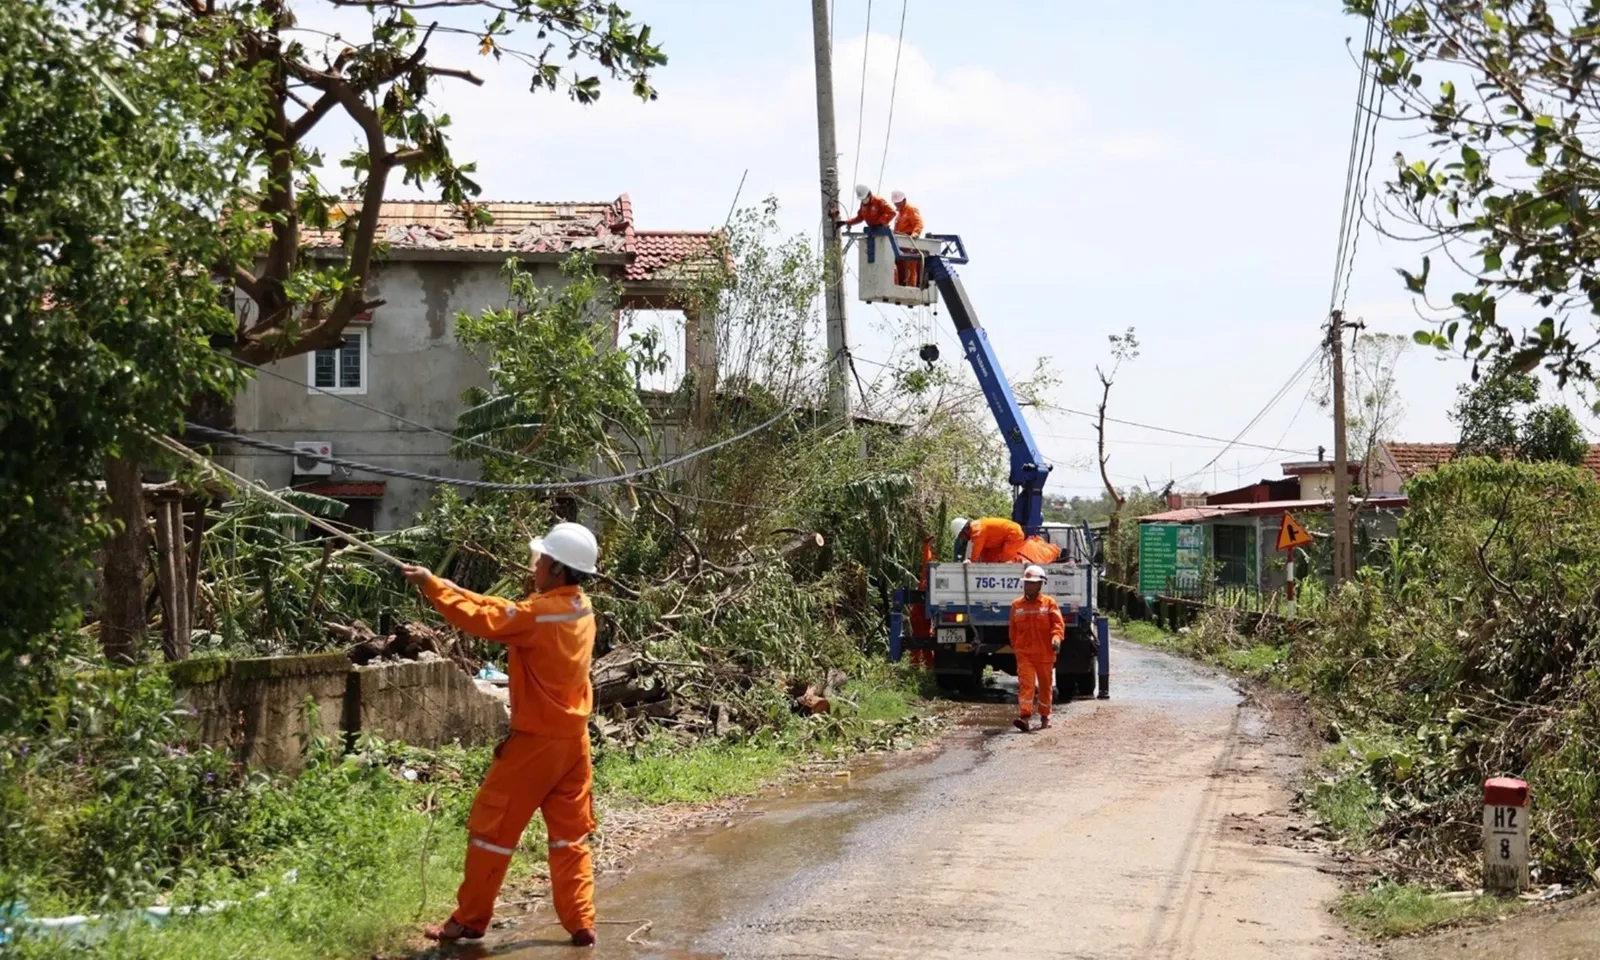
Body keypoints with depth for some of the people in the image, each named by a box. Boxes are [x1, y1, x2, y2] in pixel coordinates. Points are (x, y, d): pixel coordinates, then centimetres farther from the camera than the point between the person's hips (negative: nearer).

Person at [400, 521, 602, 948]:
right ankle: (581, 923, 13)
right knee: (570, 834, 13)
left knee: (492, 827, 6)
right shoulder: (580, 609, 3)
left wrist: (432, 584, -12)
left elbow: (481, 619, -19)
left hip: (535, 741, -7)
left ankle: (469, 919, 15)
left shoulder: (539, 614, -21)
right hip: (572, 738, 7)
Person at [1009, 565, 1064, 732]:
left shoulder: (1049, 603, -1)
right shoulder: (1016, 605, 7)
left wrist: (1056, 638, -26)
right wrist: (1014, 647, 16)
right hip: (1024, 654, 0)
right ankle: (1024, 717, -24)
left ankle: (1045, 716, 27)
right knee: (1026, 683, -14)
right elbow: (1013, 629, 16)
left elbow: (1058, 623, -8)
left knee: (1045, 686, 11)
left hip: (1045, 653, 0)